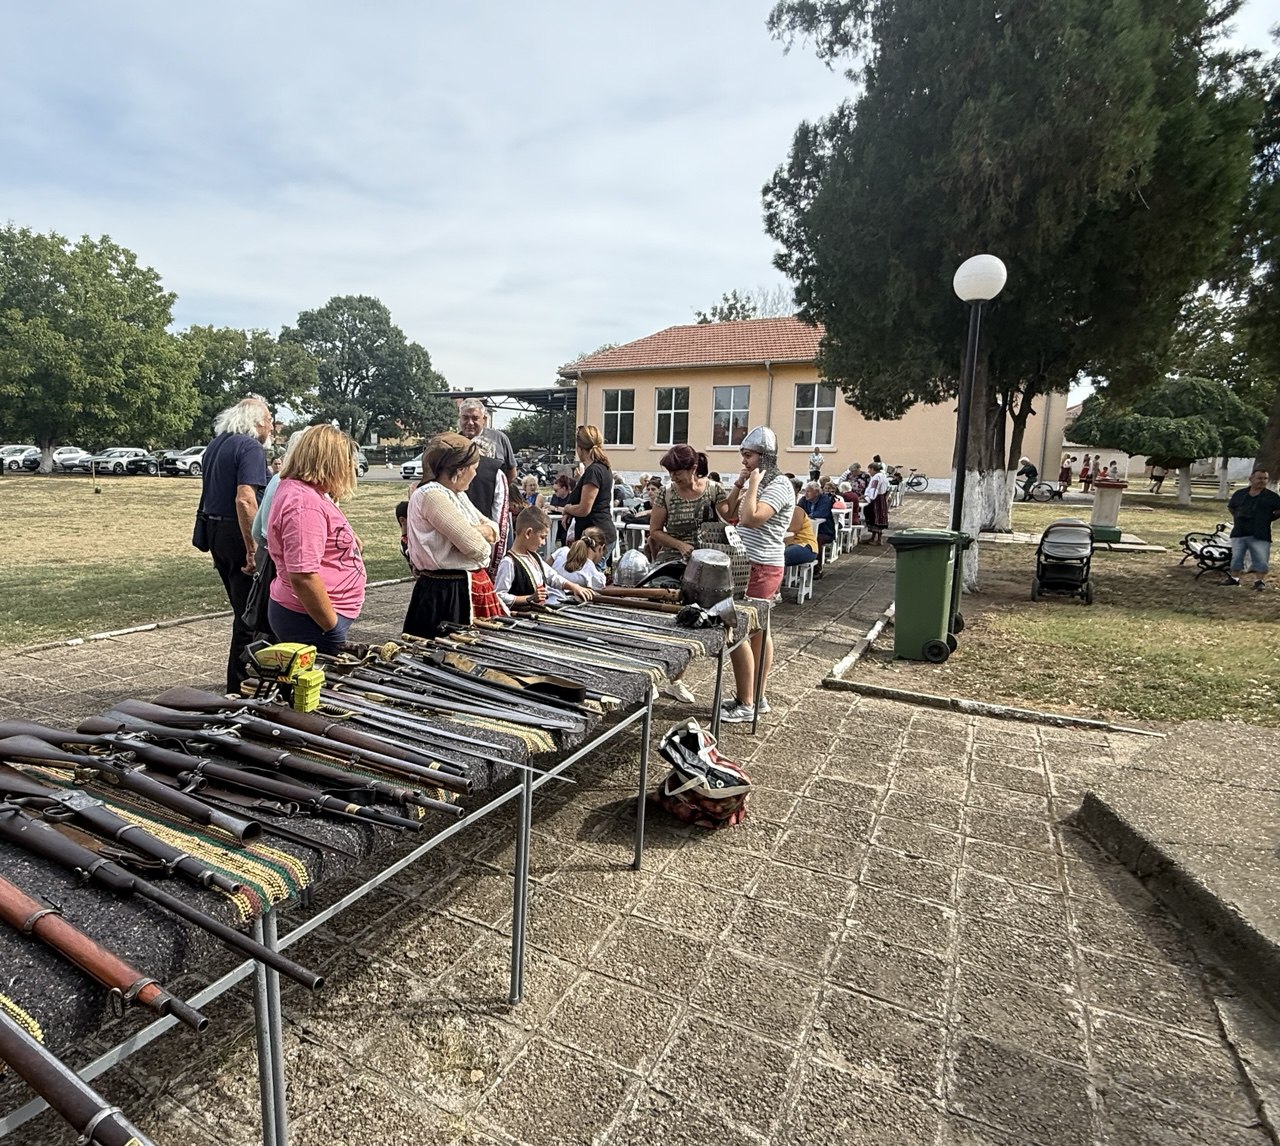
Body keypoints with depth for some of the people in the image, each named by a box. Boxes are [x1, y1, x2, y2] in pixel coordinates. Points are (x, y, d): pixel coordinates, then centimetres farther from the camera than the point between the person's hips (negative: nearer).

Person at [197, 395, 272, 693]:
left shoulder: (215, 444, 15)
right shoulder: (250, 447, -14)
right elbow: (245, 499, -25)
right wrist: (253, 551, -24)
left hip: (214, 531, 10)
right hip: (238, 534, -10)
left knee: (242, 609, 20)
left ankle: (240, 679, 32)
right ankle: (240, 687, 5)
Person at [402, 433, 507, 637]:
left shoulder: (457, 495, 14)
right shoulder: (431, 495, -17)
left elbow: (492, 527, 16)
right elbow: (476, 547, -22)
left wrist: (483, 532, -8)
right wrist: (480, 536, 2)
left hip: (467, 588, 9)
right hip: (445, 595, -9)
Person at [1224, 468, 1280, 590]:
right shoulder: (1239, 494, 6)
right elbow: (1231, 507, 20)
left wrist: (1268, 519, 1)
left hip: (1260, 535, -2)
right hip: (1239, 533, 3)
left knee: (1261, 559, -2)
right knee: (1236, 557, 12)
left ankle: (1259, 580, 7)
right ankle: (1234, 578, 23)